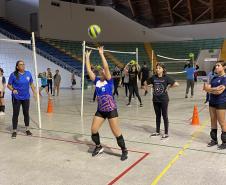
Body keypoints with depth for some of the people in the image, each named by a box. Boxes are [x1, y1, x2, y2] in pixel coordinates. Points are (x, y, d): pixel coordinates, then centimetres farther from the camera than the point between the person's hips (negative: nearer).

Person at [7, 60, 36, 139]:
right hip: (16, 98, -3)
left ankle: (27, 129, 26)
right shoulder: (13, 75, -9)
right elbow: (8, 85, -4)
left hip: (26, 97, 3)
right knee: (15, 114, 3)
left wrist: (34, 92, 7)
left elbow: (31, 84, 10)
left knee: (26, 113, 11)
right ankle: (14, 131, 16)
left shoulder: (28, 73, 0)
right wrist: (13, 90, -23)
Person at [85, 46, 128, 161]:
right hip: (100, 110, 5)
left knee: (116, 132, -1)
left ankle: (124, 151, 16)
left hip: (111, 110, -5)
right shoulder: (97, 81, 7)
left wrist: (101, 54, -17)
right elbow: (88, 70, 3)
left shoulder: (109, 81, -5)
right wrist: (87, 57, 3)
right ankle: (98, 147, 28)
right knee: (93, 130, 4)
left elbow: (106, 67, -18)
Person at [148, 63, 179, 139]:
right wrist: (152, 87, 4)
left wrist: (168, 87, -7)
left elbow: (176, 84, -13)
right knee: (157, 116, 15)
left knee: (164, 116, 4)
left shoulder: (166, 77, -10)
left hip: (164, 100, -4)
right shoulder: (153, 77, 0)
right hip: (155, 100, 4)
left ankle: (166, 133, 14)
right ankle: (157, 132, 27)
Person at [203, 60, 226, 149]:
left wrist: (210, 89, -10)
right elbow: (208, 87, 1)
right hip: (212, 102, 7)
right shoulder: (214, 78, 11)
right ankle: (214, 140, 24)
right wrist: (215, 89, -18)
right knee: (213, 121, 12)